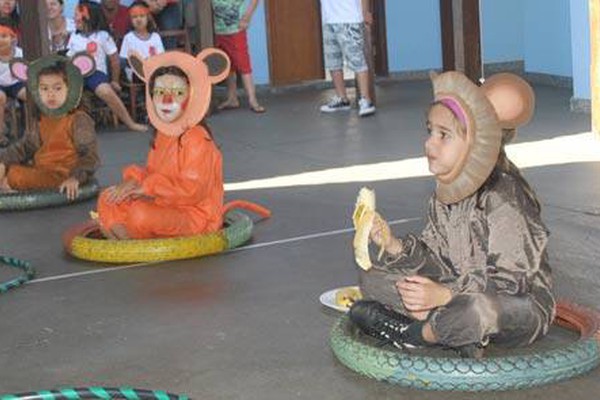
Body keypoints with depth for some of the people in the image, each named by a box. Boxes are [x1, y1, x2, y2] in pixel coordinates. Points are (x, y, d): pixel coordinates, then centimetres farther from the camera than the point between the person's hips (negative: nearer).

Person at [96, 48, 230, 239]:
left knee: (141, 214, -35)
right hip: (166, 208, 10)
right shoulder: (162, 135, 10)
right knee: (108, 201, 10)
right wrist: (134, 179, -4)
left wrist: (148, 187, -20)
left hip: (195, 217, -10)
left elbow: (192, 190, -25)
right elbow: (152, 173, 19)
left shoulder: (196, 138, -18)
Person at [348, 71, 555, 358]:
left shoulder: (504, 198, -22)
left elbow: (509, 281, -24)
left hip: (523, 306, -8)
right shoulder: (445, 195, 3)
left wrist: (445, 295, -33)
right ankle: (460, 331, -14)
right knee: (373, 277, 3)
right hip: (461, 290, 8)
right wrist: (394, 245, -15)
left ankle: (411, 335, -11)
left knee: (477, 309, -44)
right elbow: (437, 260, 2)